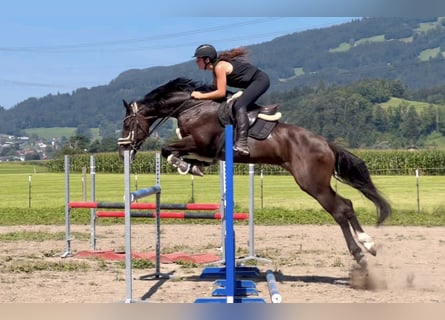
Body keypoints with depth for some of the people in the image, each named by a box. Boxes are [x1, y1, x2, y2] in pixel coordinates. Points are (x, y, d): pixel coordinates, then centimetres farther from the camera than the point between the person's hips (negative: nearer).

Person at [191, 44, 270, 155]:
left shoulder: (220, 67, -21)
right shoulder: (216, 67, 8)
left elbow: (221, 93, -22)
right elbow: (216, 89, 13)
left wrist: (201, 96, -16)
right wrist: (201, 93, 2)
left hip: (260, 80, -11)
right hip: (253, 83, 11)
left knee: (239, 105, -25)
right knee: (241, 105, 19)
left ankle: (242, 145, -37)